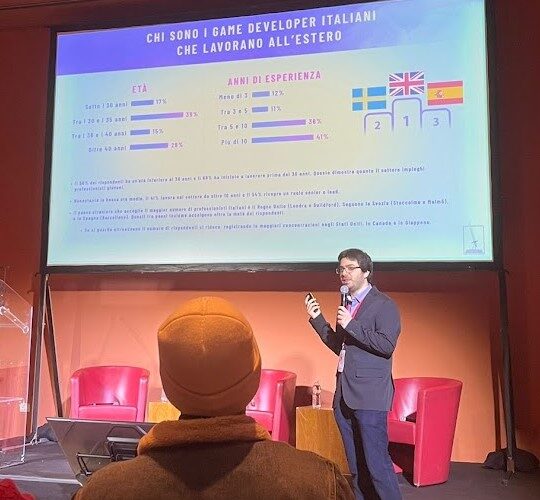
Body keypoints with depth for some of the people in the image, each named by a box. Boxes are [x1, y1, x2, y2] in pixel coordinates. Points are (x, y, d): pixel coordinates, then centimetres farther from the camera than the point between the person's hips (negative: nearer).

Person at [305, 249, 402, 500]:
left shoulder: (384, 305, -5)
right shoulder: (347, 305, 17)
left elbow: (387, 345, -17)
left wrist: (351, 325, -18)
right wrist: (317, 319, 10)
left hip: (369, 396, -7)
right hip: (344, 395, 8)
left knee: (376, 463, -7)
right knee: (355, 466, 15)